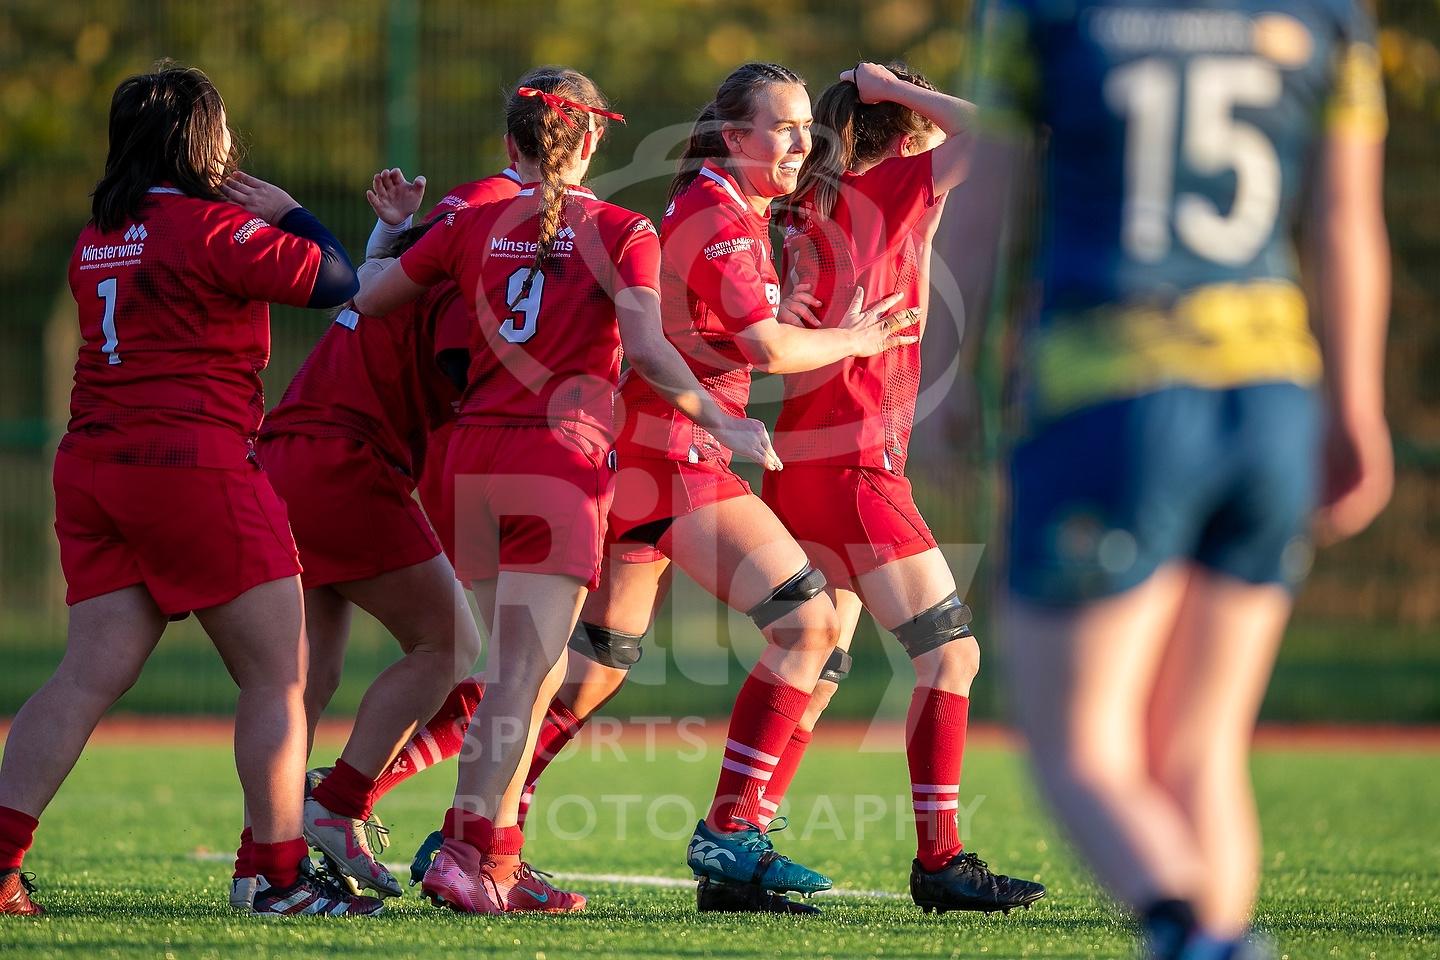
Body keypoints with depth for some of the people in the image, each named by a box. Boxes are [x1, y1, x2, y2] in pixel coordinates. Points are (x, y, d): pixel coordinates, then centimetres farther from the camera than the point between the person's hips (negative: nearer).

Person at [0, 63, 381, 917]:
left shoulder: (98, 238, 13)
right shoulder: (212, 228, -10)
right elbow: (333, 280, -9)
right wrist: (287, 212, 6)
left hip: (93, 463, 7)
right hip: (193, 463, -7)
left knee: (91, 676, 5)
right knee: (278, 677, 2)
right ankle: (283, 875, 1)